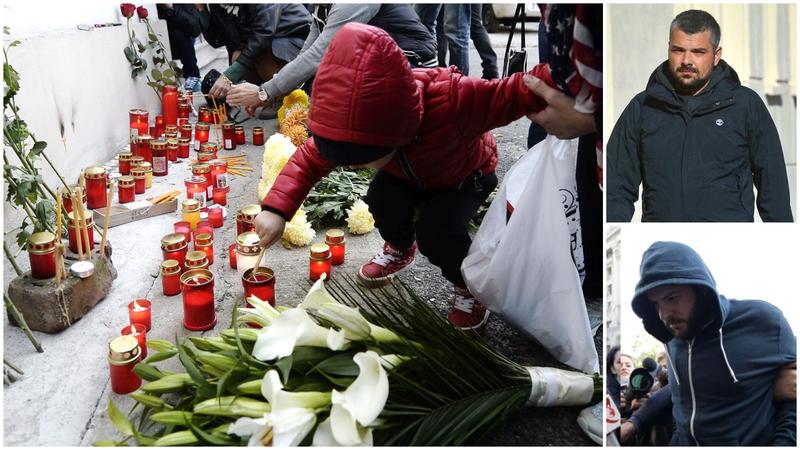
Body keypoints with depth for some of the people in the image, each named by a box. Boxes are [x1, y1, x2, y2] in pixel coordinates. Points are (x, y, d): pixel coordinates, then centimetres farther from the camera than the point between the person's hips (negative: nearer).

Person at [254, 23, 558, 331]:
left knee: (436, 231, -28)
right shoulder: (360, 122, -31)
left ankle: (467, 283, 4)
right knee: (382, 199, -22)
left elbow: (517, 94, -43)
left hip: (466, 174, -4)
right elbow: (310, 157, -20)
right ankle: (400, 249, 13)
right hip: (411, 174, 5)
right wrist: (276, 209, -31)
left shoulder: (452, 100, -47)